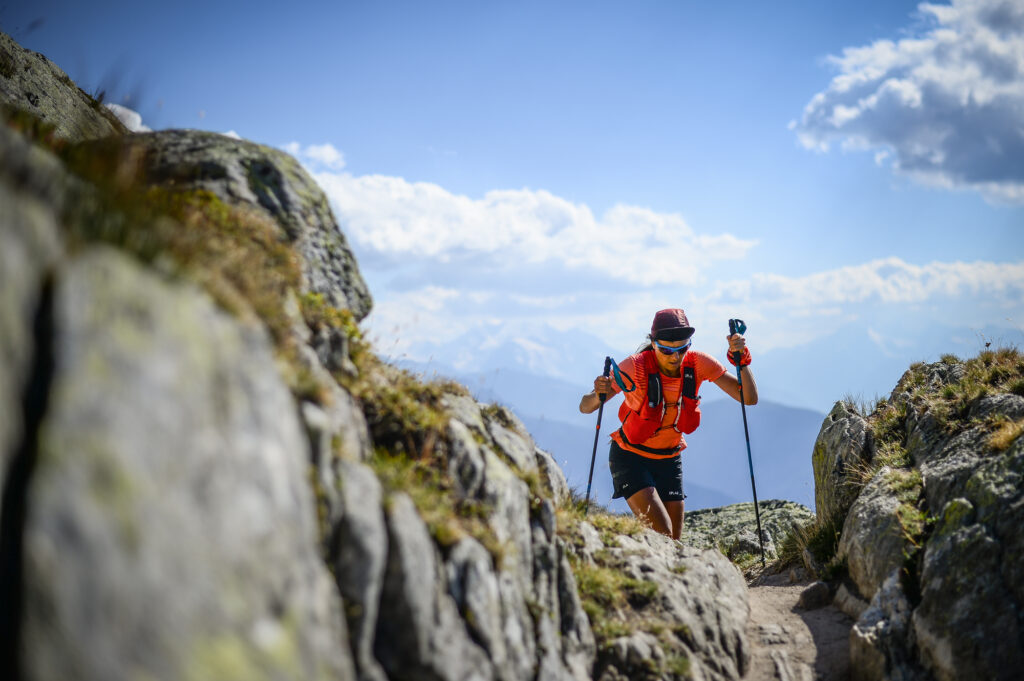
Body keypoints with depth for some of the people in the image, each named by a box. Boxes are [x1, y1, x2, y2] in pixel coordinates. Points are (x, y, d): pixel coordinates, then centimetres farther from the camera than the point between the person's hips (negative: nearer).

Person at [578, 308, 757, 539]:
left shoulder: (697, 364, -13)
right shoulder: (636, 367, -23)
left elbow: (749, 398, -13)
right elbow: (585, 407, -21)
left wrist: (741, 359, -28)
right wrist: (599, 394, -43)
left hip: (669, 460, 4)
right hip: (630, 457, -4)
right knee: (661, 533, -20)